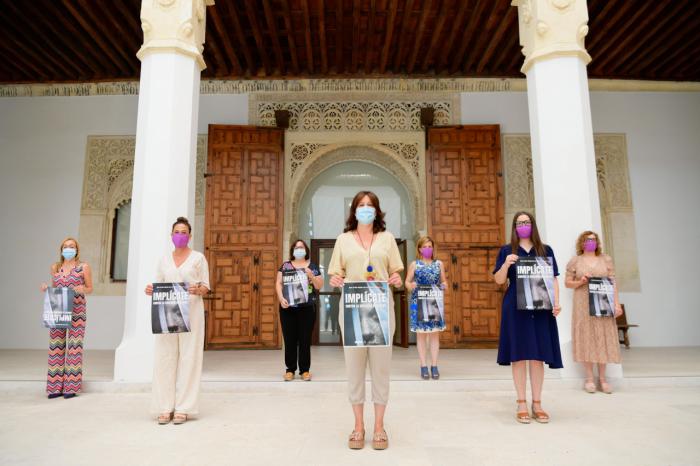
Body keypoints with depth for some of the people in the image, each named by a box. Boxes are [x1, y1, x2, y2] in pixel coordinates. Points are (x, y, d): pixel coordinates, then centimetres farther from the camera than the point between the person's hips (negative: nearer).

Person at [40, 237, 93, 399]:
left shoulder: (84, 267, 2)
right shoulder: (55, 267, 12)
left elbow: (90, 289, 5)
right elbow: (54, 288, 20)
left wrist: (82, 289, -16)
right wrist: (46, 288, -1)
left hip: (77, 310, -3)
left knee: (74, 346, -4)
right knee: (56, 347, 1)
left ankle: (71, 387, 2)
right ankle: (55, 387, 9)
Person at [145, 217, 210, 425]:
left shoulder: (198, 258, 5)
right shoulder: (164, 259, 15)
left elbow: (206, 287, 2)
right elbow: (158, 285, 15)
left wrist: (197, 289, -20)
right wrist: (150, 290, -8)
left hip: (191, 312, -3)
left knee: (188, 357, -3)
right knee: (164, 358, -1)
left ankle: (183, 408, 2)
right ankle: (166, 407, 7)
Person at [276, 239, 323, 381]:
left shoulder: (313, 266, 8)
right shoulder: (285, 266, 9)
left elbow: (319, 286, 5)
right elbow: (279, 283, 3)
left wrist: (311, 276, -12)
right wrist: (281, 298, -13)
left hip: (307, 308, 0)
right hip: (288, 308, 0)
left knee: (305, 339, 4)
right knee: (289, 339, 4)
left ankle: (305, 370, 13)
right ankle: (290, 369, 15)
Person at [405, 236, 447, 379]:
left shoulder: (439, 264, 10)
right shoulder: (414, 264, 5)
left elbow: (444, 281, 13)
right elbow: (407, 282, 4)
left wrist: (444, 285, -9)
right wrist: (411, 286, -18)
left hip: (435, 302, 2)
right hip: (419, 302, -2)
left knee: (435, 334, 3)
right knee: (421, 334, 1)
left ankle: (434, 366, 11)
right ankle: (423, 366, 8)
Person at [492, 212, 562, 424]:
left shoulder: (545, 250, 11)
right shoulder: (507, 250, 6)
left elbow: (553, 279, 9)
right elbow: (499, 280, 2)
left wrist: (556, 302, -6)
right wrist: (506, 264, -17)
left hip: (540, 308, 2)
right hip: (516, 308, -1)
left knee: (538, 355, 3)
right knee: (519, 355, 0)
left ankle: (537, 403, 13)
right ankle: (522, 404, 8)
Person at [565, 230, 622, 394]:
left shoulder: (606, 259, 9)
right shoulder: (575, 261, 4)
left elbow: (613, 283, 5)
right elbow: (568, 283, 5)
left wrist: (617, 303, -2)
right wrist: (580, 282, -14)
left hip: (603, 305, 2)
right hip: (583, 305, -2)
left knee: (603, 339, 2)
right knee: (587, 338, -1)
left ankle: (602, 378, 12)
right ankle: (589, 378, 6)